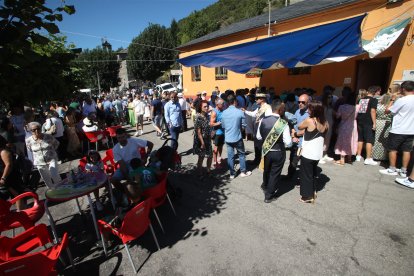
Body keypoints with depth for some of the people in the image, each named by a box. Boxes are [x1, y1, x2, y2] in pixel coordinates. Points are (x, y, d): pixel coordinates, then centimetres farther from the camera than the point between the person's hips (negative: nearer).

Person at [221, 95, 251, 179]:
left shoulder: (224, 113, -3)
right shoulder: (240, 112, -13)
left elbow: (223, 126, 6)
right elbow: (244, 124, -4)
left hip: (228, 138, 3)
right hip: (237, 137, -3)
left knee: (230, 156, 10)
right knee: (241, 154, 15)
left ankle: (232, 174, 20)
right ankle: (243, 172, 26)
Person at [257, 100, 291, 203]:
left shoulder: (263, 120, -10)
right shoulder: (283, 124, -22)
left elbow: (258, 137, 0)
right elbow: (288, 143, -20)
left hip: (265, 151, 4)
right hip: (278, 153, -4)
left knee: (266, 170, 27)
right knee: (274, 173, 13)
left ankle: (265, 186, 53)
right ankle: (269, 196, 27)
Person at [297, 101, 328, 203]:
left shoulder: (309, 121, -18)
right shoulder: (325, 123, 1)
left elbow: (299, 127, -1)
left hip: (308, 153, -7)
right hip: (318, 153, 7)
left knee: (306, 175, 9)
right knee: (312, 174, 24)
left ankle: (307, 196, 20)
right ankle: (312, 192, 38)